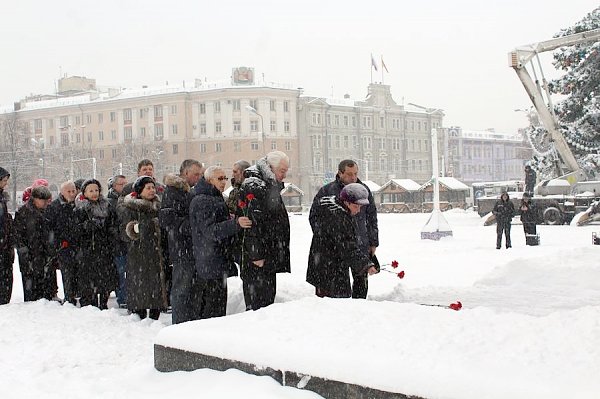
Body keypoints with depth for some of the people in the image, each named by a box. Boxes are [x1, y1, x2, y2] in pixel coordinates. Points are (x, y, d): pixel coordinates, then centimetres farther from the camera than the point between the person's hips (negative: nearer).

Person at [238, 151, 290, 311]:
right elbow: (253, 223, -21)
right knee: (257, 305, -7)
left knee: (268, 301, 15)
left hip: (270, 259, 10)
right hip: (258, 260, -10)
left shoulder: (271, 186, 18)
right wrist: (256, 255, -24)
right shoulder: (254, 187, -14)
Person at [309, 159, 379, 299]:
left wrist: (373, 243, 12)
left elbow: (372, 218, 14)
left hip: (360, 245, 3)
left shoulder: (364, 190, 7)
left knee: (361, 281, 6)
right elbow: (314, 216, 4)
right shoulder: (326, 191, -2)